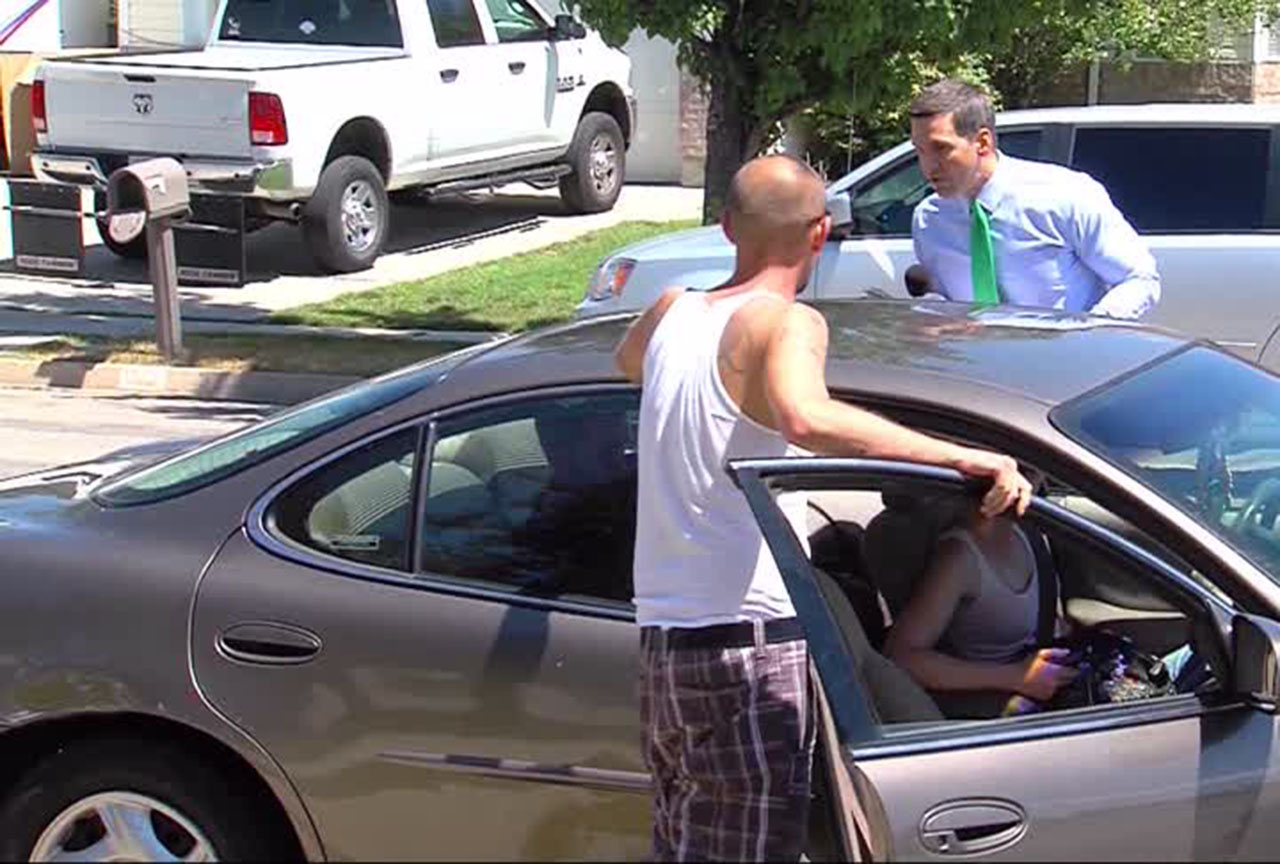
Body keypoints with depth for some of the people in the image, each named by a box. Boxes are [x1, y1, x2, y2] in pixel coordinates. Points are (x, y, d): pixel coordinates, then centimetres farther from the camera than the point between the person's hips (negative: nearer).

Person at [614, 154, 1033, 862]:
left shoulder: (670, 313, 11)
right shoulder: (787, 324, -11)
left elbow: (627, 361, 37)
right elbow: (805, 419, -34)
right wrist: (960, 457, -35)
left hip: (660, 641, 8)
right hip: (749, 647, -8)